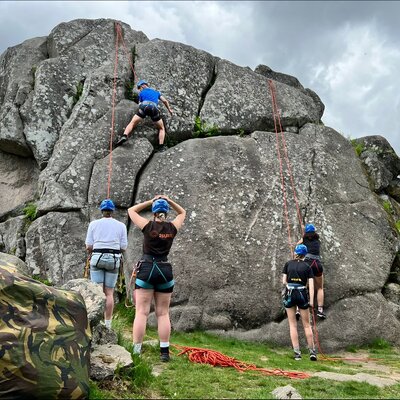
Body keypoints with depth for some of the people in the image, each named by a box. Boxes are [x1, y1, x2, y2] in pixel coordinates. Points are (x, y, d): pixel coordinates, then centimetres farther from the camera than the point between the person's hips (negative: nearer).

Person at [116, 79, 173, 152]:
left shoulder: (141, 93, 28)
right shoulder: (156, 92, 35)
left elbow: (140, 104, 30)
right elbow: (165, 101, 31)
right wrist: (169, 109, 43)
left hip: (144, 106, -1)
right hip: (154, 108, 1)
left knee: (132, 123, 2)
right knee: (161, 128, 16)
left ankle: (124, 136, -25)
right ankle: (161, 146, 0)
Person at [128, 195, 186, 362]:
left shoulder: (148, 226, -4)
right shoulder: (172, 228, 2)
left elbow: (131, 210, 12)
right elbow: (182, 212, 22)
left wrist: (150, 201, 9)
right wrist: (169, 201, 10)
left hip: (146, 269, -2)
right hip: (165, 270, 2)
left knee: (141, 312, 0)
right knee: (163, 313, 7)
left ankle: (136, 351, -1)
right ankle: (164, 352, 7)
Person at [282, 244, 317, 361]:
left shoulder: (288, 264, 3)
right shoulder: (307, 267, 2)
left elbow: (284, 281, -1)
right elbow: (311, 285, -6)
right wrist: (311, 300, -7)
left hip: (289, 294, 0)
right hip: (302, 295, 0)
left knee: (293, 325, 9)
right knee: (307, 325, 12)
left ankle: (297, 353, 6)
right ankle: (312, 352, 15)